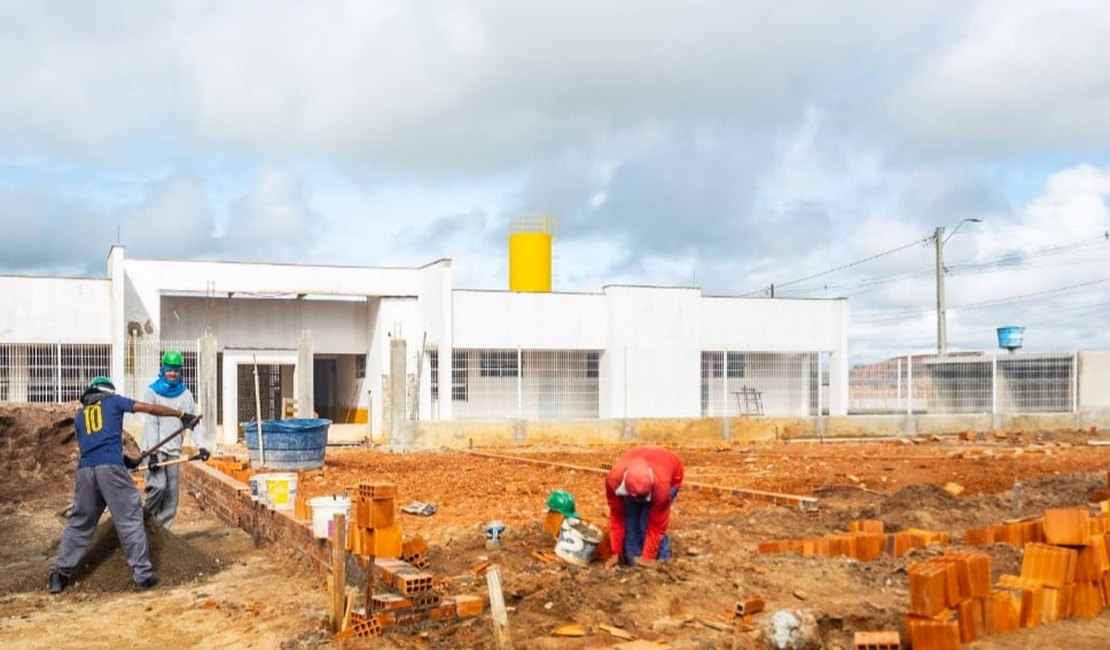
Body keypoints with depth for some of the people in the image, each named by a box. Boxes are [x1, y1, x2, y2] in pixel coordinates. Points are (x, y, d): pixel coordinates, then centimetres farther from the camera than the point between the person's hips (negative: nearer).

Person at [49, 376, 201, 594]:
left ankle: (59, 573, 11)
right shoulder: (113, 401, 16)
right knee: (129, 520, -3)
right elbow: (151, 408, 13)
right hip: (110, 467, -5)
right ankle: (142, 574, -4)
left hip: (85, 469, 5)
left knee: (79, 523, 14)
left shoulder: (80, 415, 26)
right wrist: (182, 415, 20)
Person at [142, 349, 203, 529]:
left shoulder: (186, 394, 8)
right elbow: (151, 424, -8)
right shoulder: (152, 392, -1)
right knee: (158, 486, -18)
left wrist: (201, 445, -13)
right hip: (155, 448, -4)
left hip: (174, 449, 4)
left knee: (172, 493, 1)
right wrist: (153, 452, -17)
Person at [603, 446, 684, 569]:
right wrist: (616, 553, -21)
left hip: (671, 476, -3)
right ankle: (634, 565, -1)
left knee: (648, 522, -21)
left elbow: (657, 525, -32)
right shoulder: (614, 478, -38)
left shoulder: (661, 485, -45)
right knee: (630, 521, -14)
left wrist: (648, 557, -29)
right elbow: (617, 516, -24)